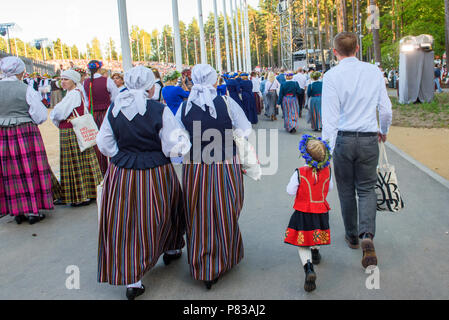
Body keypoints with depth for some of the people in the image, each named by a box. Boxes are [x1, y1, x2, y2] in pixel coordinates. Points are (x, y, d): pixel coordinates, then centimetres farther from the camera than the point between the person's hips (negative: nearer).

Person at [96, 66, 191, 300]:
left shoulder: (114, 109, -1)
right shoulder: (160, 110, -14)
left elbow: (105, 144, 3)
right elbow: (173, 148, -14)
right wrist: (183, 140, 6)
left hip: (121, 175, 3)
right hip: (155, 175, -2)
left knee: (126, 221, 11)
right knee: (158, 213, 21)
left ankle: (132, 280, 14)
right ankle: (171, 250, 47)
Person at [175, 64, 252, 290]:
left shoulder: (184, 107, -5)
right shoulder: (228, 103, -10)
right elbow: (245, 131, -3)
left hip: (194, 169, 2)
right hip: (226, 167, -1)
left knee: (199, 218, 14)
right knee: (225, 216, 15)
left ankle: (202, 268, 27)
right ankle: (222, 261, 31)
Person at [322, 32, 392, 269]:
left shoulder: (331, 76, -9)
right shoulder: (374, 71, 2)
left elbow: (330, 118, -12)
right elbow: (386, 109, 5)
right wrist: (384, 131, 24)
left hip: (343, 139, -2)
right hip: (369, 139, 2)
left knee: (346, 190, 14)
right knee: (367, 189, 12)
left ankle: (352, 236, 29)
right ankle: (367, 235, -8)